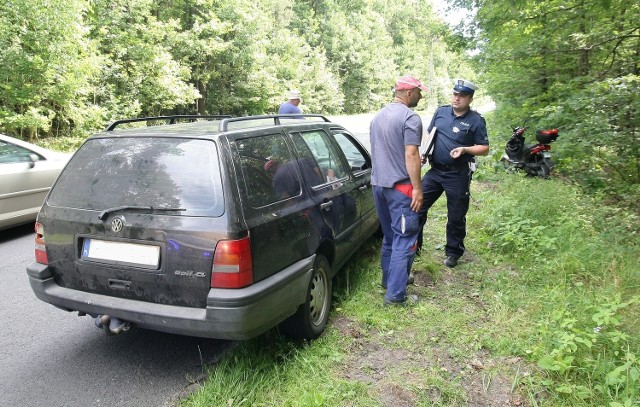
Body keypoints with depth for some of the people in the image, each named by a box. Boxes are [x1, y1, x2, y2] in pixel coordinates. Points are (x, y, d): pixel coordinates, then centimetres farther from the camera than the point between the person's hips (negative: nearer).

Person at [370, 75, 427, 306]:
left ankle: (389, 280, 29)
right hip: (400, 186, -8)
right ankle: (395, 294, -1)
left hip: (378, 184, 8)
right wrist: (417, 188, -18)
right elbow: (411, 154, -19)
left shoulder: (379, 116, 14)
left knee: (389, 235, 19)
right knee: (404, 239, -3)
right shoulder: (410, 117, -12)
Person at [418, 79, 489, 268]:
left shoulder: (476, 120, -5)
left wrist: (465, 149, -20)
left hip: (458, 175, -4)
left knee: (456, 217, 7)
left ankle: (453, 252, 26)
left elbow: (484, 149, -3)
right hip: (435, 171, 4)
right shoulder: (441, 111, 6)